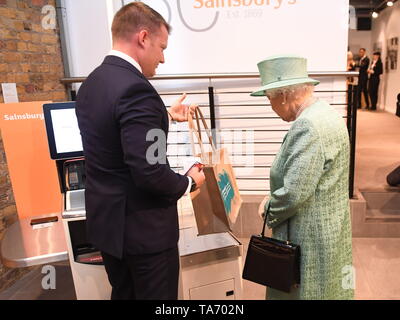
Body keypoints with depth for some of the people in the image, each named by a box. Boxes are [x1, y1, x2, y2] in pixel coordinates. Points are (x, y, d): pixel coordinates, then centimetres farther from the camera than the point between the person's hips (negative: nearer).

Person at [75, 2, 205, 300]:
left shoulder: (91, 83, 5)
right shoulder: (135, 88, -25)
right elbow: (149, 172, -28)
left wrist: (166, 115, 21)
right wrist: (189, 182, -10)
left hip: (106, 220, 9)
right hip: (142, 227, -9)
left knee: (123, 294, 26)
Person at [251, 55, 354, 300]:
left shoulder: (308, 126, -25)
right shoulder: (324, 114, 8)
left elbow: (293, 193, -27)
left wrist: (269, 212, -8)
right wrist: (273, 199, 6)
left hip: (311, 240, -9)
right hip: (326, 232, 9)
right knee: (324, 290, 22)